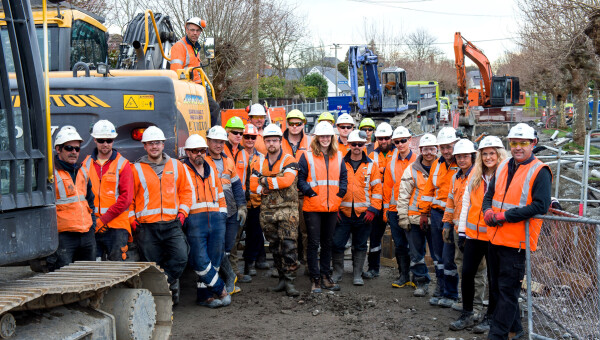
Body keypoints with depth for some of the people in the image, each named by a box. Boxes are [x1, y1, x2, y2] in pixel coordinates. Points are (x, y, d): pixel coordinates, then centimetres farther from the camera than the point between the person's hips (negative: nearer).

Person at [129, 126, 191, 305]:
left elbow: (185, 190, 17)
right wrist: (132, 220, -2)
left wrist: (182, 212, 5)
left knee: (181, 257, -15)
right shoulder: (136, 169, 4)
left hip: (172, 224, 1)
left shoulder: (176, 166, 11)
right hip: (146, 227, -1)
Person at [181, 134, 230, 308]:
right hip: (195, 220, -5)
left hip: (216, 220, 5)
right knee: (200, 260, -9)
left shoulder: (211, 170, 19)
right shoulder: (182, 171, 3)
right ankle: (221, 290, 5)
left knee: (214, 260, 5)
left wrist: (222, 214, 16)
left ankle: (204, 295, 14)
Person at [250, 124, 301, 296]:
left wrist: (265, 181, -11)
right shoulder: (259, 162, 10)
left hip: (287, 210, -5)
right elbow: (253, 185, -1)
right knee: (274, 247, 10)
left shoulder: (289, 160, -3)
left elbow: (287, 180, -20)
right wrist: (275, 185, -12)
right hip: (267, 211, 5)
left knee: (289, 245, -10)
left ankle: (289, 281, -7)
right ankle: (282, 278, 21)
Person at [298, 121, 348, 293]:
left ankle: (325, 276, 23)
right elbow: (300, 178, -4)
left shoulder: (338, 156, 11)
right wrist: (310, 193, -14)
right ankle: (315, 279, 6)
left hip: (332, 207, 4)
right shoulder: (307, 156, -2)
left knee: (327, 243, 13)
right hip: (313, 207, -4)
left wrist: (340, 193, 1)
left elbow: (344, 177, 15)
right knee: (314, 243, 0)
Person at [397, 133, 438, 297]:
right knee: (416, 254, 7)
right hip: (415, 219, 0)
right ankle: (421, 282, 19)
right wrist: (403, 217, -3)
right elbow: (403, 195, 3)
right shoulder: (411, 170, 2)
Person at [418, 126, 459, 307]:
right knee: (438, 255, 13)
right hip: (436, 213, 7)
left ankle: (451, 294, 9)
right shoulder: (437, 164, 13)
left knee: (450, 257, -3)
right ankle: (441, 290, 25)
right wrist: (424, 213, 19)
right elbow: (429, 189, 19)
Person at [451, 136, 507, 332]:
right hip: (473, 234, 5)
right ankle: (467, 315, 20)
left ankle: (490, 318, 20)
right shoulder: (475, 175, 8)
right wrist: (462, 231, 9)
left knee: (493, 277, 6)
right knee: (467, 273, 6)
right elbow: (466, 202, 11)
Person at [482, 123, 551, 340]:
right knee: (496, 287, 16)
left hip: (516, 241, -8)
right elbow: (489, 194, 18)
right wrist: (488, 211, -5)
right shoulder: (503, 167, 12)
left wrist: (505, 215, -20)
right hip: (495, 238, 8)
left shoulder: (539, 171, -10)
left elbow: (540, 206, -19)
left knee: (508, 289, -2)